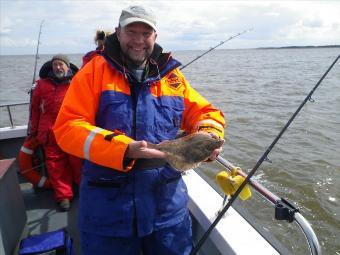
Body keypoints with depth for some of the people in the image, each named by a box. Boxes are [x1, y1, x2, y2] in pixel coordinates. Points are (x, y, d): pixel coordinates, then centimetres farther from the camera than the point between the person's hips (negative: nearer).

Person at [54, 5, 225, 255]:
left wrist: (209, 136, -13)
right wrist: (124, 149, -25)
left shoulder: (172, 76, 6)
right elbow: (67, 127, -11)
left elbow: (204, 112, 11)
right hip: (108, 205, -2)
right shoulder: (95, 71, -4)